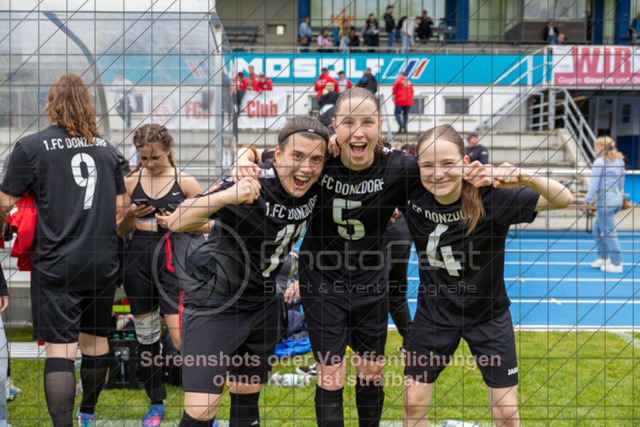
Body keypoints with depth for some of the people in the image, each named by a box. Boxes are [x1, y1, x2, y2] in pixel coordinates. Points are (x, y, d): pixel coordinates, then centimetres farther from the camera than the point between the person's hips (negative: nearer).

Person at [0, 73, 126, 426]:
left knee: (60, 347, -5)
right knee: (96, 338, 18)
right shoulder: (106, 148, 10)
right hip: (104, 262, 5)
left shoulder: (31, 146, -5)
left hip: (57, 262, -5)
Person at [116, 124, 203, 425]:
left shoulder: (185, 182, 0)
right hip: (138, 258, 3)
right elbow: (121, 230, 12)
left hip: (172, 259, -3)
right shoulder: (130, 182, 6)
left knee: (181, 337, -11)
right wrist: (130, 215, -9)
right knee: (145, 335, 11)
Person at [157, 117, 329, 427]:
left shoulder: (314, 192, -6)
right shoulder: (253, 186, -24)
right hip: (215, 305, -6)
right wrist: (226, 196, -47)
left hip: (262, 305, 6)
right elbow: (177, 223, -32)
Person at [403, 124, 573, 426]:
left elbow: (563, 200, -27)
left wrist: (526, 177, -44)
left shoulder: (490, 197, -24)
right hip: (433, 311, 2)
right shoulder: (413, 196, -16)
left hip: (487, 315, -2)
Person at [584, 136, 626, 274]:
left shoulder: (599, 162, -11)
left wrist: (588, 200, -6)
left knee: (609, 231, -2)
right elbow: (621, 182, 17)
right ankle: (603, 257, 22)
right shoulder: (619, 161, 11)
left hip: (605, 199, -8)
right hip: (617, 197, 9)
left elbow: (594, 184, -11)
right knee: (597, 227, 19)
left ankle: (617, 264, 1)